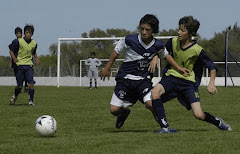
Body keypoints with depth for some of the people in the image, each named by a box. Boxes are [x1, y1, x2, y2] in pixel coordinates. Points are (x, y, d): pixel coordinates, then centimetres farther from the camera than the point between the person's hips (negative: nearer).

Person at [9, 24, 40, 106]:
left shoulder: (34, 43, 5)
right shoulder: (18, 41, -7)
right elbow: (11, 50, 1)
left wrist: (37, 58, 6)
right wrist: (14, 58, -17)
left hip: (29, 65, 2)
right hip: (19, 65, -2)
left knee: (31, 83, -13)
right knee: (19, 86, 1)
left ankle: (31, 100, -4)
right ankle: (15, 96, 32)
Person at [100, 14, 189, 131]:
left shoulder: (158, 45, -8)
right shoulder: (130, 40, -15)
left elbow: (165, 55, 16)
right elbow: (116, 51, 3)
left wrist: (178, 68, 16)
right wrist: (107, 68, 11)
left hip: (144, 79, 0)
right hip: (125, 78, 0)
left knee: (151, 104, -26)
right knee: (114, 110, -8)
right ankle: (124, 112, 32)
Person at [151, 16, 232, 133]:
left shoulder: (197, 50, -16)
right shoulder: (173, 42, -6)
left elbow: (212, 67, -7)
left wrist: (212, 83, -21)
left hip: (188, 81, -3)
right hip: (171, 76, 3)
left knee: (199, 115, -13)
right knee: (155, 92, -30)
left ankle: (217, 122, 23)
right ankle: (165, 127, -22)